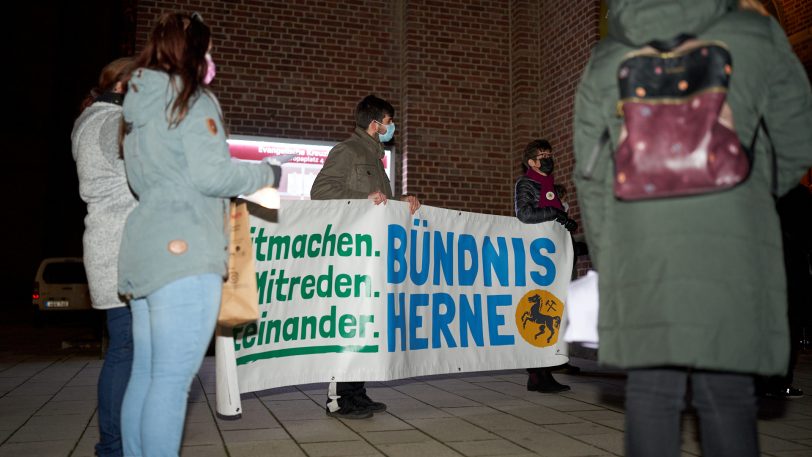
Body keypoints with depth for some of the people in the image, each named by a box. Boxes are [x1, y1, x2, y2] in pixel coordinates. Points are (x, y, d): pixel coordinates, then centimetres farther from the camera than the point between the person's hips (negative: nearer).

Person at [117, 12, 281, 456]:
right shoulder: (192, 100, -5)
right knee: (173, 378, -7)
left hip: (144, 252, 9)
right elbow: (212, 176, -14)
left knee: (145, 374, 11)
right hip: (184, 251, -9)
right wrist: (267, 173, 2)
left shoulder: (138, 105, 20)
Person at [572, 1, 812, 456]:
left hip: (640, 245, 1)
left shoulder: (604, 63, 11)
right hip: (731, 244, -1)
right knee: (725, 391, 3)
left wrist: (604, 257, 19)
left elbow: (590, 177, 11)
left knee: (651, 388, 4)